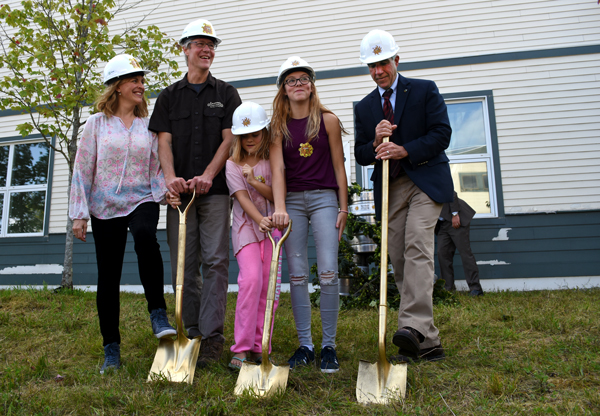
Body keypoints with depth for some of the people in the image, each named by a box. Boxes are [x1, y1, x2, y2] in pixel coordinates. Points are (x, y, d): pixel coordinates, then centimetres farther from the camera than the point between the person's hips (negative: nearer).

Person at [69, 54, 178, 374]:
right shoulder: (97, 123, 4)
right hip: (105, 207, 0)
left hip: (142, 200, 0)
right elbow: (82, 170, 2)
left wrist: (167, 190, -12)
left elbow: (156, 167, 8)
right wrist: (79, 213, -3)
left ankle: (158, 314, -24)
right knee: (108, 276, 3)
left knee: (145, 235, -36)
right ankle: (111, 350, 17)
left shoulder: (148, 125, 8)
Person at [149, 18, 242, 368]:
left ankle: (212, 335, -1)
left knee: (215, 261, -6)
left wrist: (207, 175, -14)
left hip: (215, 189, -2)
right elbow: (164, 140, 5)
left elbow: (229, 139, 0)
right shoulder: (169, 97, 15)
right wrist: (171, 177, -14)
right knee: (183, 264, 4)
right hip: (179, 190, 2)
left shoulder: (226, 93, 11)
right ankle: (192, 330, 16)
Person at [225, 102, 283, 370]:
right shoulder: (232, 165, 4)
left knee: (270, 286, -2)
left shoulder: (272, 161, 9)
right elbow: (243, 197, -10)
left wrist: (254, 181, -15)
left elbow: (276, 196, 0)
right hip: (246, 227, -2)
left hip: (272, 227, 3)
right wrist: (259, 219, -27)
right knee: (251, 278, -22)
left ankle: (260, 346, 10)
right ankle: (242, 347, -14)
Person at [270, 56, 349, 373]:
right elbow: (277, 168, -4)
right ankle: (305, 345, 12)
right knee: (297, 275, 1)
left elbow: (338, 166, 5)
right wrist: (279, 208, -17)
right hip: (291, 201, 2)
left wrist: (343, 207, 2)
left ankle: (329, 346, 5)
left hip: (324, 198, -1)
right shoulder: (278, 126, 7)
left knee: (328, 272, -8)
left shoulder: (328, 120, 5)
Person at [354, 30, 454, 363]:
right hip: (389, 189, 4)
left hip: (425, 181, -3)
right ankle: (427, 342, 8)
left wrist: (404, 150, -18)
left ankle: (414, 326, -30)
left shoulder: (425, 90, 6)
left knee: (417, 247, -24)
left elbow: (442, 134, -4)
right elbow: (360, 155, 10)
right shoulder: (364, 107, 16)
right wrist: (376, 142, -11)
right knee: (399, 263, 0)